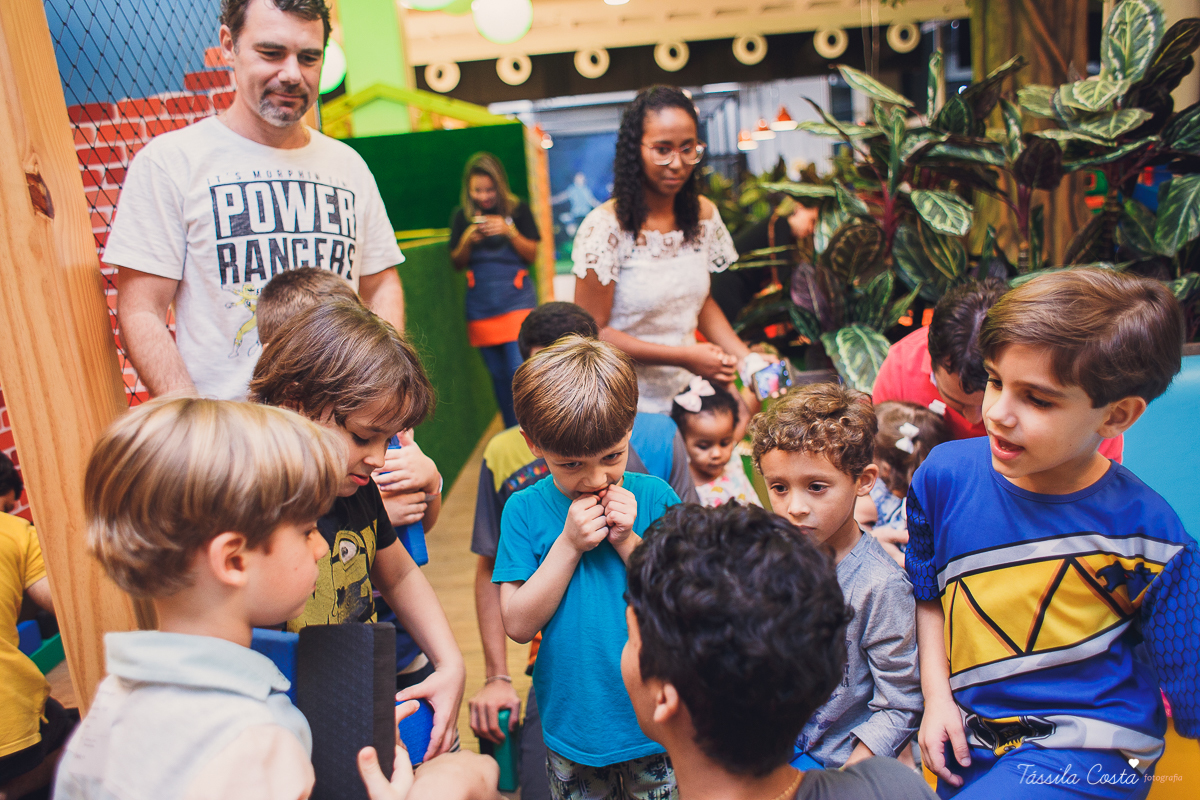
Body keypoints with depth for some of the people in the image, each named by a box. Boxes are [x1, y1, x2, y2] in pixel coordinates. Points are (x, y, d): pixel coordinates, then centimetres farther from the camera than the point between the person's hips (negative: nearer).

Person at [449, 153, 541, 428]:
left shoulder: (518, 210, 1)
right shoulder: (461, 216, 6)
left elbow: (532, 255, 0)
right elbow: (457, 263, 9)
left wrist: (509, 230, -15)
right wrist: (467, 240, -10)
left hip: (517, 299, -2)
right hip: (480, 305, 3)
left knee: (519, 370, -12)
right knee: (498, 375, 8)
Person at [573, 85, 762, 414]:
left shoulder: (703, 215, 3)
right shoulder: (605, 227, -17)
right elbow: (592, 331, -14)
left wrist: (745, 356, -3)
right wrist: (684, 356, -19)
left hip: (690, 392, 5)